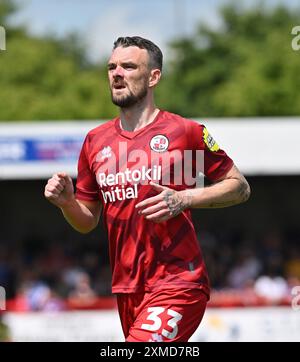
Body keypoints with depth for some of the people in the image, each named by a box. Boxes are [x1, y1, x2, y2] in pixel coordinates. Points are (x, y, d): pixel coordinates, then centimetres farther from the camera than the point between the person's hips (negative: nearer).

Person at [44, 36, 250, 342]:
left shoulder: (185, 131, -3)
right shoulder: (95, 141, 12)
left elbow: (239, 186, 2)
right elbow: (87, 222, 19)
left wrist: (182, 199, -12)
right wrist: (67, 202, -3)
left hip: (177, 284, -6)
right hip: (127, 290, 6)